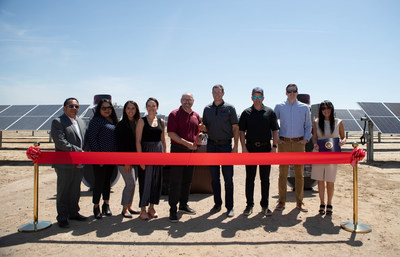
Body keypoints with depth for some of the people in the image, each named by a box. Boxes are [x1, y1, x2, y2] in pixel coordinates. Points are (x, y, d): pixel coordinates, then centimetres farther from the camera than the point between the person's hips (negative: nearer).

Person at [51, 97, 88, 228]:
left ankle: (73, 212, 29)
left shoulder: (81, 122, 16)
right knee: (63, 192, 4)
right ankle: (62, 217, 17)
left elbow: (85, 140, 19)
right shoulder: (58, 122, -7)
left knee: (75, 191, 15)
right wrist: (79, 151, -18)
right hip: (65, 164, -6)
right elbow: (60, 142, -18)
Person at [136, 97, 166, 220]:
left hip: (159, 151, 5)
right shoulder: (142, 121, -3)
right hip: (146, 151, -4)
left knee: (157, 180, 8)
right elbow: (138, 141, -8)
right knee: (145, 179, -1)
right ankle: (143, 209, 10)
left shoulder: (161, 121, 10)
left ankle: (151, 207, 22)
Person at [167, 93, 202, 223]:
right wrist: (186, 143, -19)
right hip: (178, 150, -6)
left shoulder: (196, 116, 12)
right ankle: (173, 210, 6)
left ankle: (183, 205, 29)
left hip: (191, 151, 6)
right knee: (175, 181, -2)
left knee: (187, 180, 15)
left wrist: (196, 143, 2)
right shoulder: (174, 114, -6)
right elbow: (171, 133, -14)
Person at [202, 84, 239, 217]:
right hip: (211, 145, 3)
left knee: (228, 178, 0)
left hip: (225, 145, -3)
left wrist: (235, 146, -8)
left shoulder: (229, 108, 0)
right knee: (214, 177, 9)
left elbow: (235, 128, -1)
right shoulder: (207, 109, 10)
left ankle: (229, 207, 12)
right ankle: (217, 204, 22)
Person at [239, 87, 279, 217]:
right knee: (250, 178, 5)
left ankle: (264, 206, 19)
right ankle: (249, 205, 16)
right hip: (251, 148, 0)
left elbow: (275, 131, 5)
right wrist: (244, 147, -6)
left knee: (265, 178, 8)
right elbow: (241, 131, 3)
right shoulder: (246, 113, 4)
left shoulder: (270, 112, 5)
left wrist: (274, 147, -4)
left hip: (266, 148, 1)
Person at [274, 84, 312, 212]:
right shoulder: (279, 107, 7)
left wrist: (306, 139, 1)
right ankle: (281, 201, 9)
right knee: (283, 173, 0)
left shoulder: (304, 108, 10)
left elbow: (308, 125, 14)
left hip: (299, 143, 1)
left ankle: (299, 201, 16)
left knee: (299, 173, 5)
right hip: (283, 143, -1)